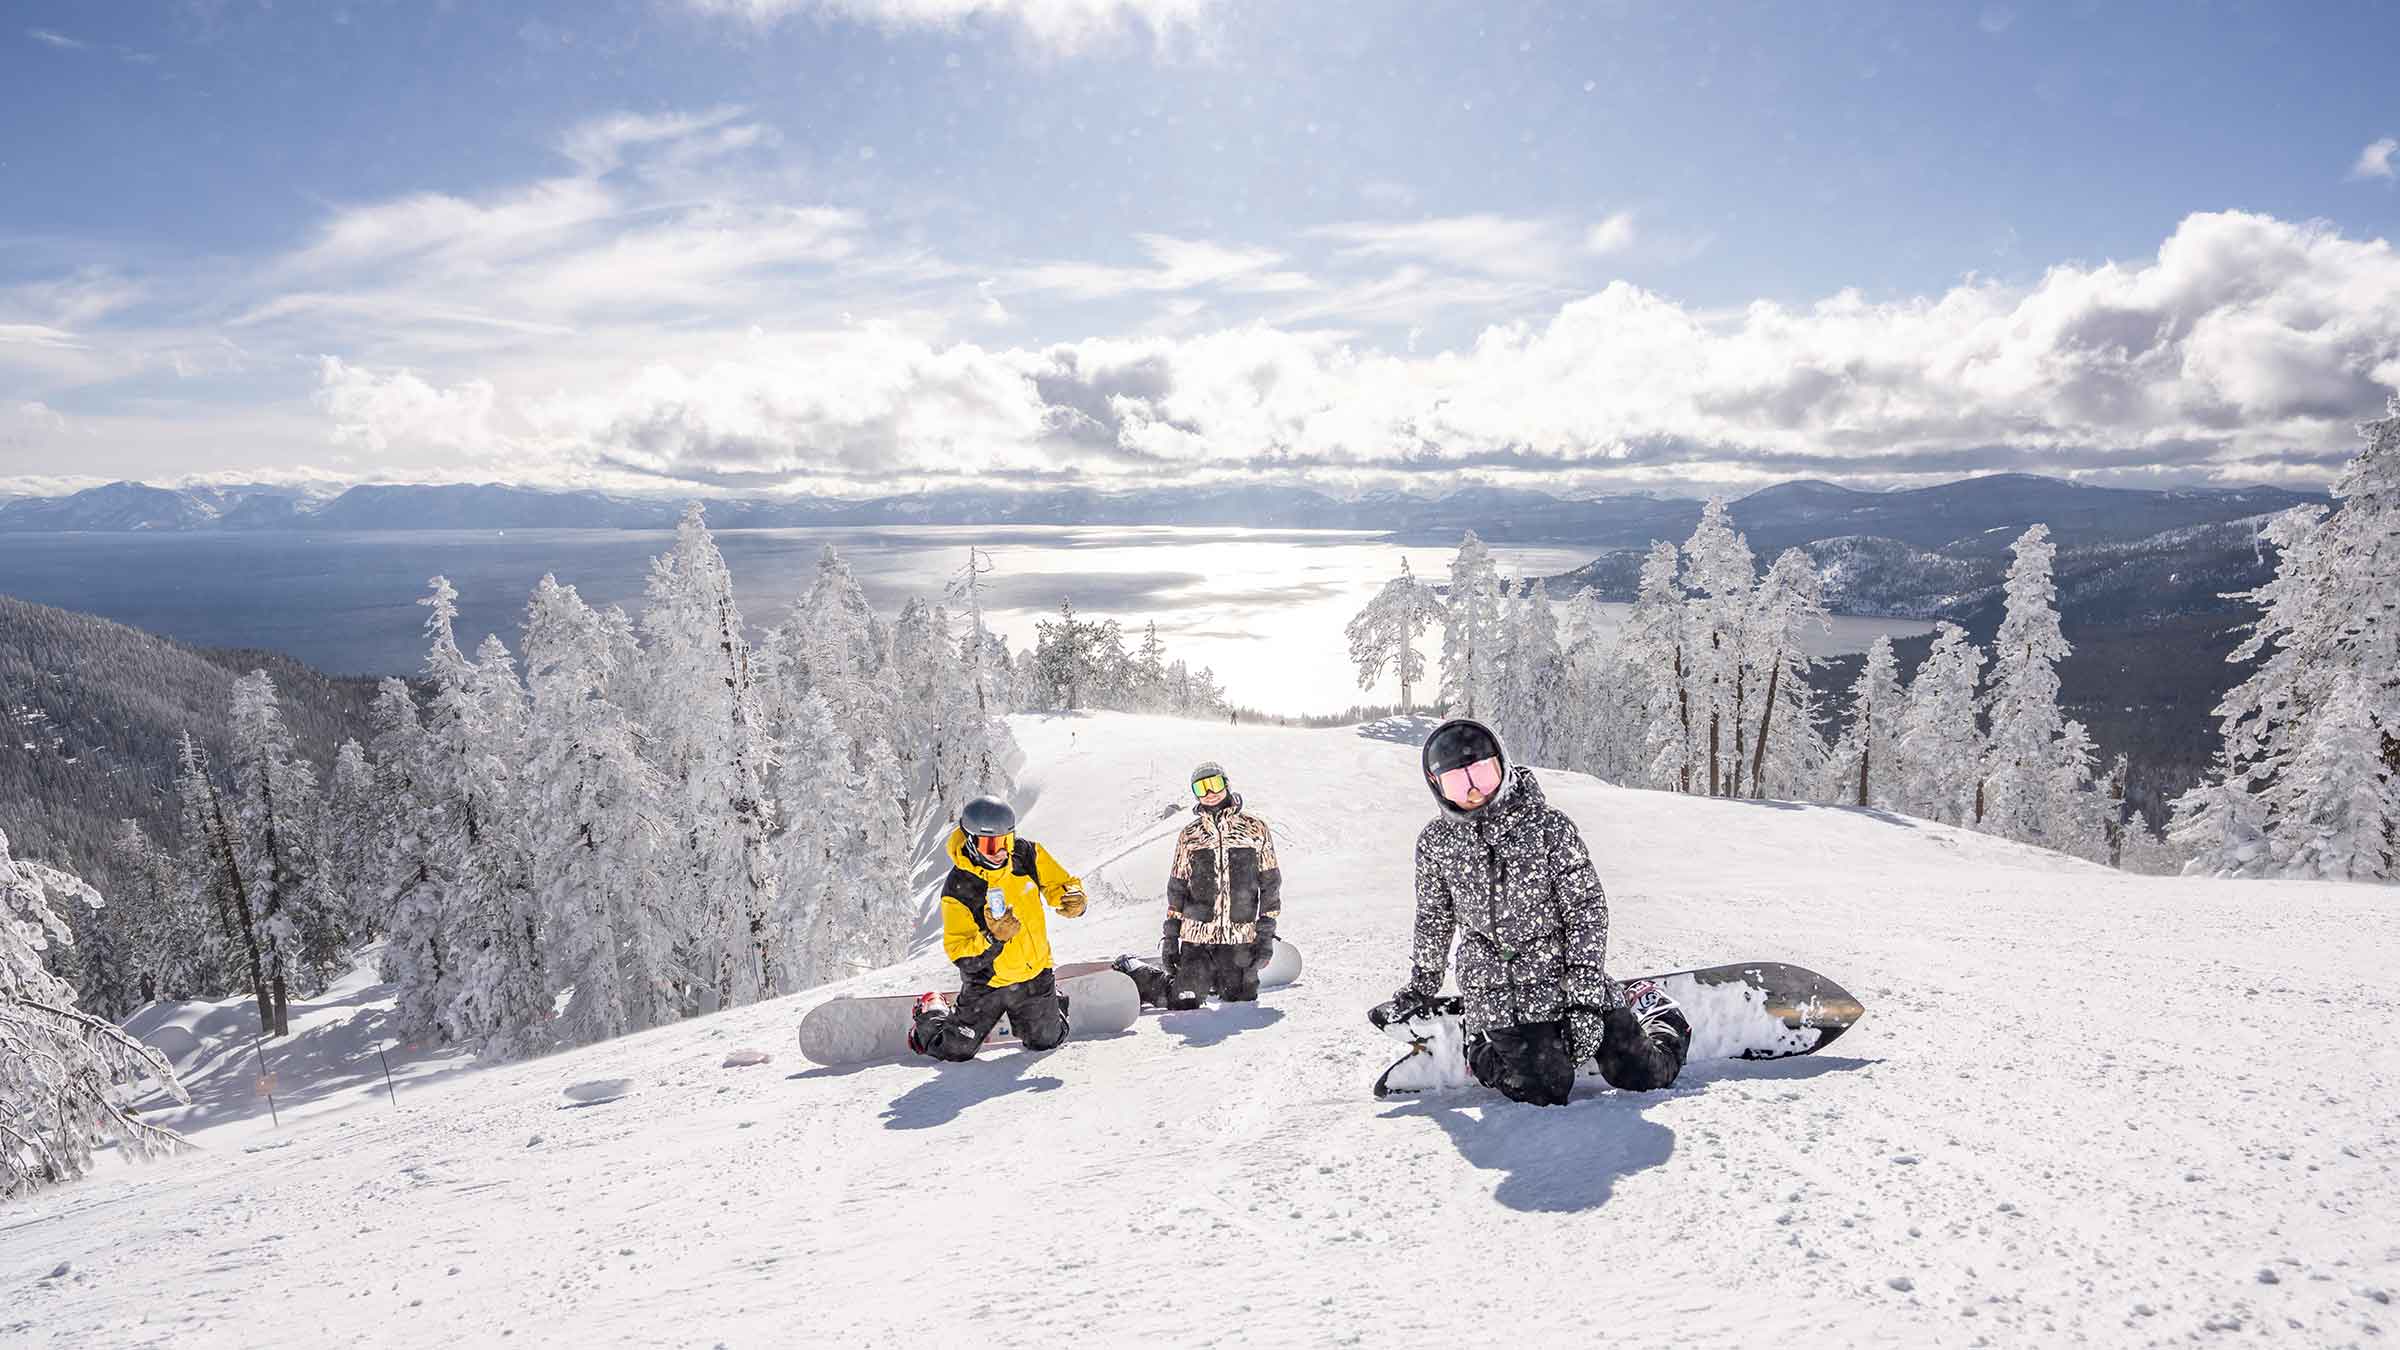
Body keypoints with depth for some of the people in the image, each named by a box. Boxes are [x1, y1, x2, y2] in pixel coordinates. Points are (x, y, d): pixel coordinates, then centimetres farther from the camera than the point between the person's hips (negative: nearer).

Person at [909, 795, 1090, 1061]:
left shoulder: (1027, 855, -15)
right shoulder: (957, 889, -26)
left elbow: (1059, 885, -1)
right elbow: (961, 957, -25)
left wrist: (1073, 899, -24)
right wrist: (993, 939, -43)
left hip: (1035, 972, 3)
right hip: (987, 982, -3)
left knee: (1045, 1042, 13)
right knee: (956, 1051, 4)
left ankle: (1053, 1000, 46)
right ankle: (931, 1012, 36)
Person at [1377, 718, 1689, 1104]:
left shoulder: (1548, 825, -11)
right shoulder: (1436, 842, -3)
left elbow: (1587, 909, -10)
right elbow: (1433, 919, 12)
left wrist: (1586, 996, -16)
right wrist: (1421, 987, 16)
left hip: (1567, 975, 0)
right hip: (1497, 995, 0)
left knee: (1644, 1077, 1)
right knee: (1543, 1093, -16)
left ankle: (1649, 1005, 32)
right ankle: (1475, 1045, 14)